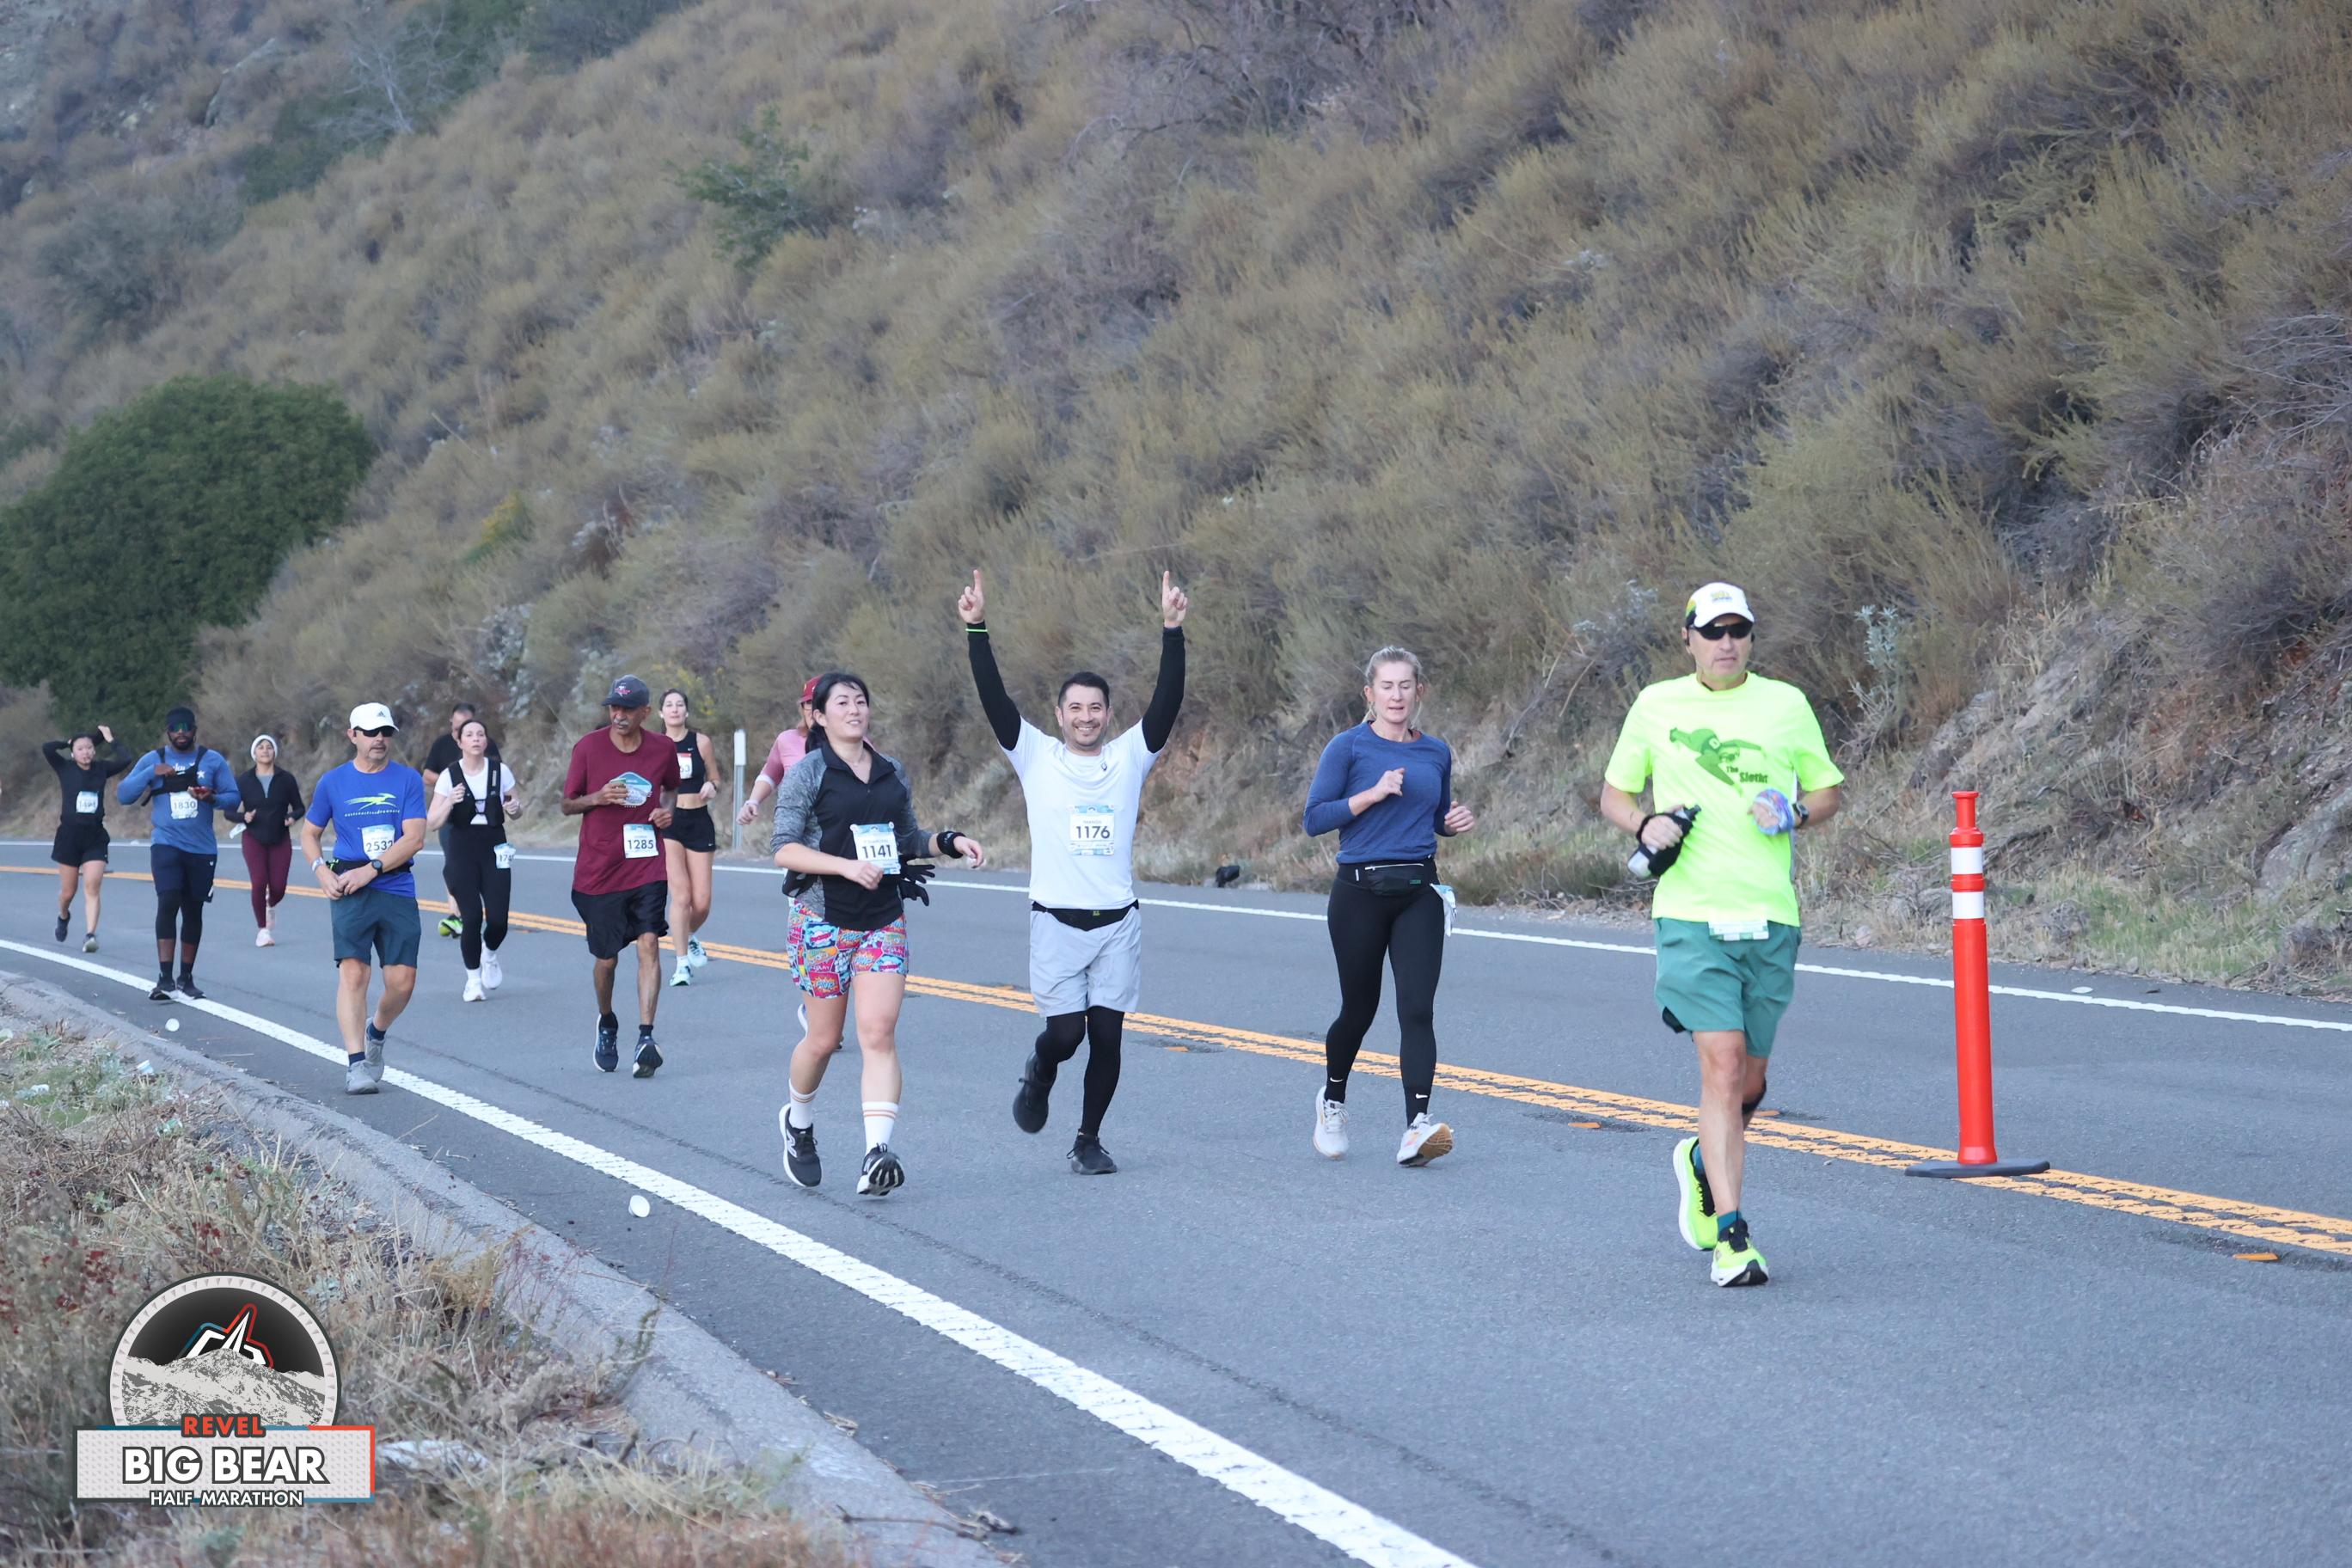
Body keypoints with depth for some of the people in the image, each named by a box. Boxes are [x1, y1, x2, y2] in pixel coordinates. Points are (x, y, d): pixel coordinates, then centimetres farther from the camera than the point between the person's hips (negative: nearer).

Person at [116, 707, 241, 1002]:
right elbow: (123, 794, 0)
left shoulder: (213, 760, 4)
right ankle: (164, 977, -20)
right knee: (168, 902, -19)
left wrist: (213, 798, -17)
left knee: (193, 910, 10)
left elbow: (233, 798, 4)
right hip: (166, 843, -2)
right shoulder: (153, 759, 4)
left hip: (202, 849, 2)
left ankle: (186, 977, 21)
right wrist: (152, 773, -13)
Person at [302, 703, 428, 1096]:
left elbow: (414, 838, -3)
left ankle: (376, 1032, 28)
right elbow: (309, 833, 19)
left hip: (397, 889, 1)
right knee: (353, 972, -16)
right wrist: (322, 872, 1)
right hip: (350, 891, -1)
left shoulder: (408, 779, 5)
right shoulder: (333, 782, 9)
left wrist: (370, 870, -12)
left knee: (402, 981, -4)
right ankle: (356, 1064, -15)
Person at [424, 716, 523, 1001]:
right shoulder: (450, 776, -2)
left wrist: (514, 809, -10)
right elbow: (432, 823, -2)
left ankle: (489, 956, 28)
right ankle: (473, 978, 10)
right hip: (461, 850, -1)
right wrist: (450, 802, -20)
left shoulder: (500, 771, 2)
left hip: (494, 849, 1)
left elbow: (515, 811, 13)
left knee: (498, 919, -7)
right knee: (472, 917, -10)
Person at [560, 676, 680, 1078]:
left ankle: (645, 1037, -20)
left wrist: (667, 809, 0)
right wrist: (598, 797, -17)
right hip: (598, 871, 0)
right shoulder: (588, 747, -4)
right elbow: (568, 804, 3)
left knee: (648, 943, -16)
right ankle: (606, 1023, 35)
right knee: (606, 957, 6)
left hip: (646, 867, 0)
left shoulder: (663, 751, 1)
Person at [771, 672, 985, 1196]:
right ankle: (798, 1122, 35)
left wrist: (950, 840, 4)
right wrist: (848, 866, -22)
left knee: (879, 1034, -12)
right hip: (823, 920, -3)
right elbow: (784, 849, -10)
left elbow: (907, 839, 24)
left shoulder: (892, 773, 13)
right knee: (824, 1039, 5)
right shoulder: (808, 774, -3)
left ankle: (878, 1153, -20)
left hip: (884, 919, 3)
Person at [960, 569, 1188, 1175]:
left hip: (1118, 923, 2)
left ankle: (1089, 1139, 17)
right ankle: (1039, 1073, 29)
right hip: (1056, 922, -2)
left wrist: (1172, 631, -16)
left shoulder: (1130, 757, 6)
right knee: (1064, 1033, -6)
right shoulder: (1036, 756, 3)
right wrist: (977, 630, -16)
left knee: (1107, 1038, 1)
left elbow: (1167, 700, -5)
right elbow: (995, 700, -6)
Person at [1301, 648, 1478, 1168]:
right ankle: (1332, 1101, 37)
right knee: (1359, 1007, 10)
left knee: (1417, 1008, -12)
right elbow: (1314, 819, -8)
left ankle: (1417, 1128, -19)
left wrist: (1456, 821, 1)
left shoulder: (1436, 752, 9)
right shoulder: (1349, 746, -4)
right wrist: (1373, 793, -17)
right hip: (1360, 891, -2)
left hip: (1419, 894, 3)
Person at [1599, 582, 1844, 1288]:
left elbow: (1828, 791, 19)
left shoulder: (1786, 704, 10)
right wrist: (1646, 825, -5)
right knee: (1722, 1065, -14)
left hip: (1771, 917, 3)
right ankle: (1731, 1237, -12)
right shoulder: (1657, 705, 7)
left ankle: (1702, 1163, 40)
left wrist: (1795, 813, -4)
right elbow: (1613, 793, 17)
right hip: (1692, 913, -3)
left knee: (1750, 1079, 9)